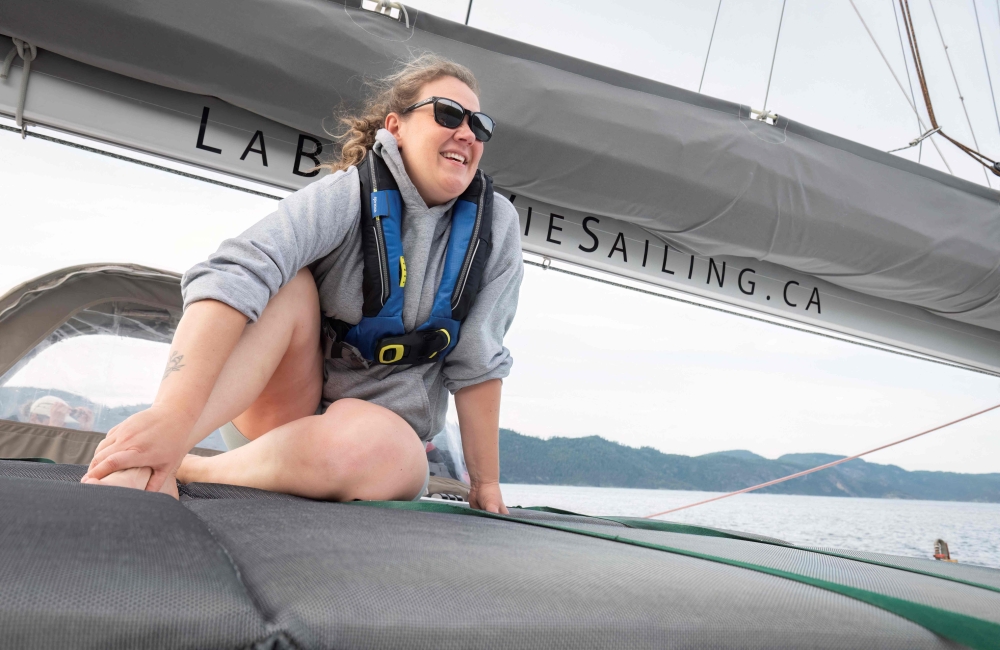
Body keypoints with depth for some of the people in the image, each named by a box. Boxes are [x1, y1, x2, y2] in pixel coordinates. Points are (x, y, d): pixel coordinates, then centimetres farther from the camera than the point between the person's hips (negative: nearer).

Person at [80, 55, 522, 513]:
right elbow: (234, 278, -35)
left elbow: (476, 362, -6)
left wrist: (486, 484, -5)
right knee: (288, 287, -30)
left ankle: (187, 472, -20)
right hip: (289, 406, -1)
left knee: (367, 443, -37)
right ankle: (142, 467, -40)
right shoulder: (346, 196, -17)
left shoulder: (495, 224, -8)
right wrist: (173, 413, -49)